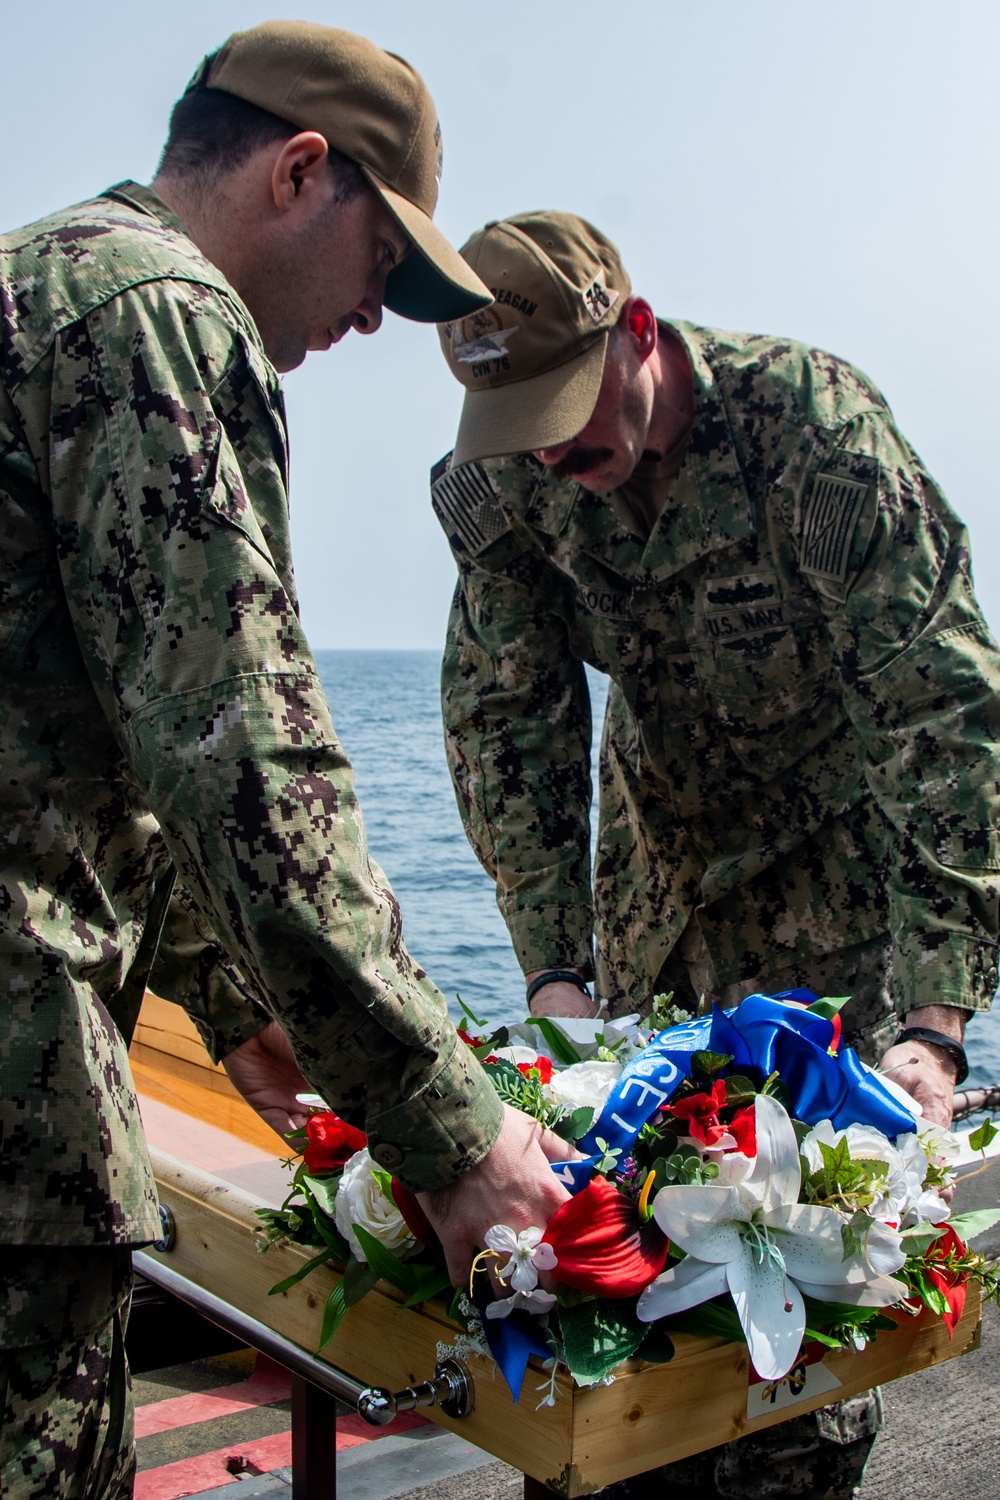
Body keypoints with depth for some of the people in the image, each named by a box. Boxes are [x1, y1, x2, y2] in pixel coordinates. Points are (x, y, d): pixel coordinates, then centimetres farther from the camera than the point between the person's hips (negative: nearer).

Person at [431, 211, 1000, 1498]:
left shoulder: (814, 432, -31)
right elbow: (505, 716, -13)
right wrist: (553, 969, -23)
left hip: (839, 834, -4)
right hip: (662, 836, 4)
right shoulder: (500, 482, -17)